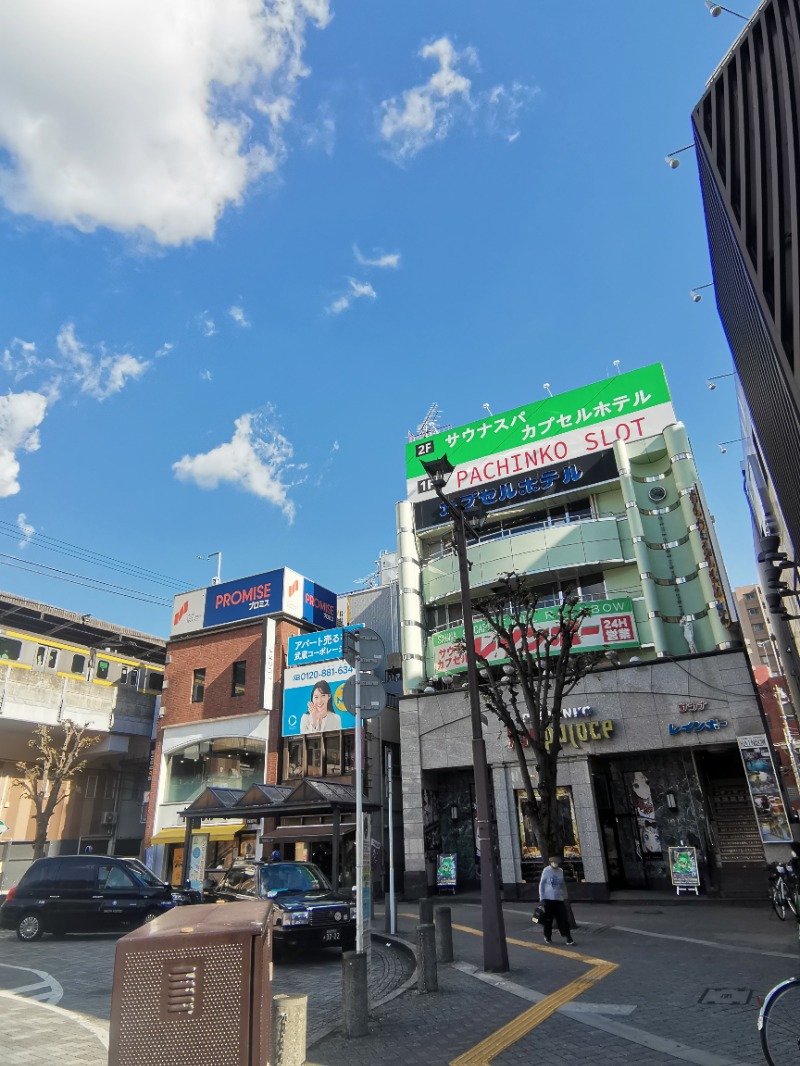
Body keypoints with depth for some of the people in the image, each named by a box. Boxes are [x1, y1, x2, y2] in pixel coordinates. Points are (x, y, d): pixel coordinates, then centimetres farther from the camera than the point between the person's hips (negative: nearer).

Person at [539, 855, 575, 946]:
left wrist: (565, 897, 15)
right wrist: (542, 898, -9)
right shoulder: (546, 870, -10)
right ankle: (548, 937, 26)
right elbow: (541, 885, -7)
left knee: (563, 919, -3)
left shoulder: (560, 871, 4)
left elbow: (563, 885, 15)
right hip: (548, 899, -3)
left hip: (559, 899, 3)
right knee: (548, 919, 7)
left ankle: (568, 938, 2)